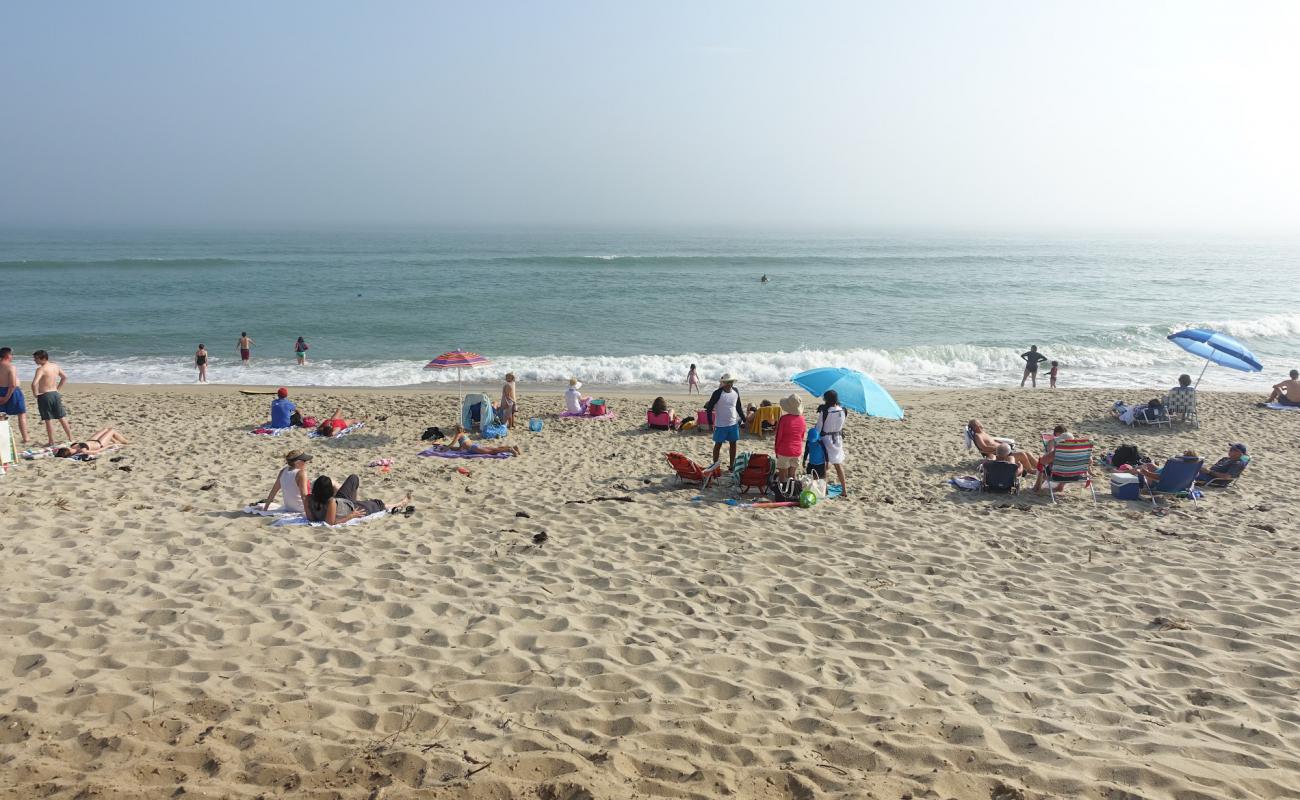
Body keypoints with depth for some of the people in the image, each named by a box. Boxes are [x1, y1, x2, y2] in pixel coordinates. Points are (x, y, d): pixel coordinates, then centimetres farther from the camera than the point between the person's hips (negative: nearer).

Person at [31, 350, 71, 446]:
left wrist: (35, 393, -12)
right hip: (55, 394, 6)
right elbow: (65, 377, 19)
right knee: (62, 418, 15)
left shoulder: (41, 369, -17)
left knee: (48, 420, 3)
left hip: (44, 396, -6)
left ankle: (51, 442, 9)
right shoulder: (55, 366, 5)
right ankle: (71, 439, 20)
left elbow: (34, 383, -29)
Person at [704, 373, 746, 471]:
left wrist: (743, 419, 13)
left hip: (733, 423, 5)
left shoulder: (735, 391, 1)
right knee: (718, 444, 4)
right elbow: (709, 407, -11)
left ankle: (732, 466, 23)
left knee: (733, 444, 11)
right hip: (721, 424, -5)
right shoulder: (718, 393, -14)